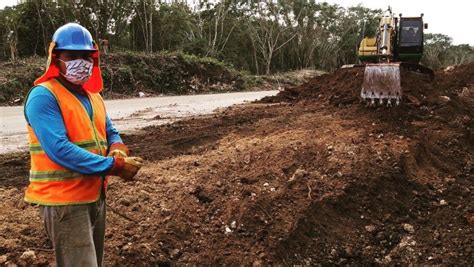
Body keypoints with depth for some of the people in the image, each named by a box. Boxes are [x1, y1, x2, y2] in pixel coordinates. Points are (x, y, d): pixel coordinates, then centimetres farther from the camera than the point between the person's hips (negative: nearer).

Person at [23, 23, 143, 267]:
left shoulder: (92, 95, 11)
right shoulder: (43, 96, -16)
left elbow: (110, 133, 17)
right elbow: (60, 150, -25)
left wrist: (118, 150, -9)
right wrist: (115, 165, -26)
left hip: (95, 195, 9)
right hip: (64, 199, -9)